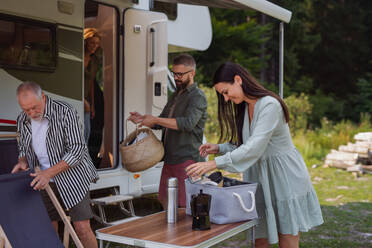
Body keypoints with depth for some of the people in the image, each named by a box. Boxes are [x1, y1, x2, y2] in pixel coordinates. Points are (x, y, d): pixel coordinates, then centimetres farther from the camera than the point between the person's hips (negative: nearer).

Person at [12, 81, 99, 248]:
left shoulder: (65, 112, -18)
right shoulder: (22, 120, 0)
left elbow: (77, 150, -21)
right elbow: (23, 148, 16)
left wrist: (48, 173, -27)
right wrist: (23, 162, -7)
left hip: (72, 176, -5)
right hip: (44, 180, 5)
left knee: (82, 228, -8)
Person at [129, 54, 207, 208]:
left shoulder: (197, 96, -8)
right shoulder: (175, 95, 20)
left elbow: (188, 123, -24)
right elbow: (161, 124, 26)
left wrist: (155, 120, -21)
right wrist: (142, 119, 7)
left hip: (187, 160, -8)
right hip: (170, 160, 8)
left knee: (186, 208, -6)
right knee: (166, 205, 12)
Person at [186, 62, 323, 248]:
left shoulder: (270, 105, -19)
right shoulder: (243, 109, 10)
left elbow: (254, 148, -29)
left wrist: (215, 164, -34)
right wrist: (219, 148, -1)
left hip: (286, 178, -8)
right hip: (261, 179, 8)